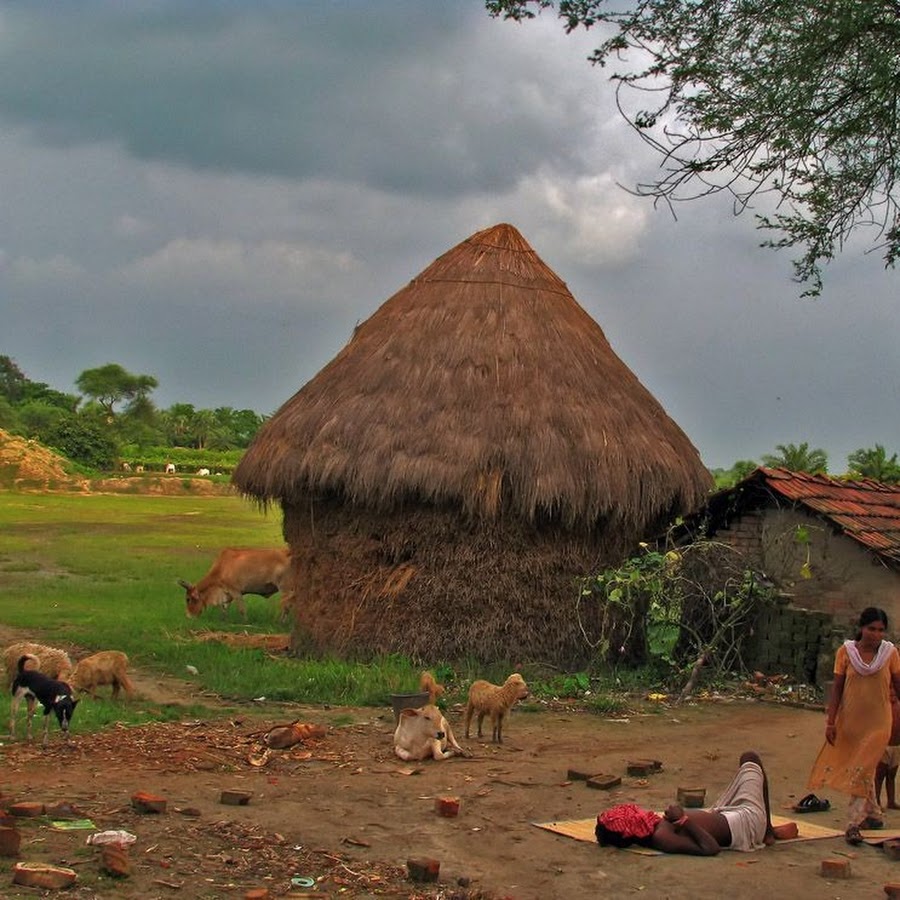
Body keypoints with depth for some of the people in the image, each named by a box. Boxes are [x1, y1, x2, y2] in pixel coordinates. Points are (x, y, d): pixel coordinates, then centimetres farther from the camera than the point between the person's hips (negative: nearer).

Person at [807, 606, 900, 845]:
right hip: (849, 720, 2)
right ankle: (874, 816, 32)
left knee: (862, 770, -8)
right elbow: (837, 688, -1)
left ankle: (853, 824, -7)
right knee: (864, 771, 14)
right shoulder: (846, 652, -4)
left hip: (877, 722, -2)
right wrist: (830, 721, -4)